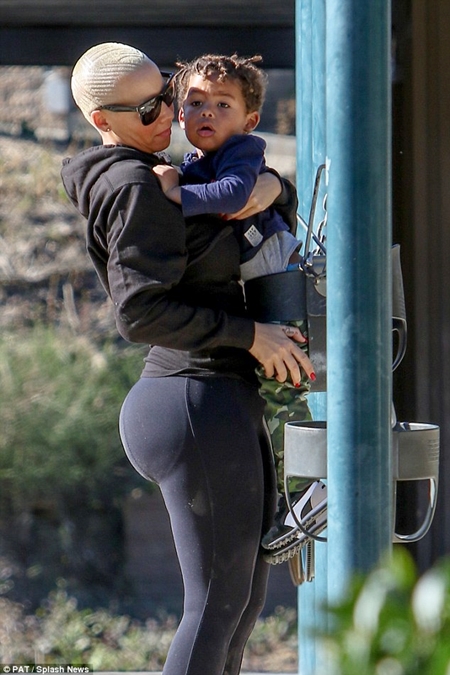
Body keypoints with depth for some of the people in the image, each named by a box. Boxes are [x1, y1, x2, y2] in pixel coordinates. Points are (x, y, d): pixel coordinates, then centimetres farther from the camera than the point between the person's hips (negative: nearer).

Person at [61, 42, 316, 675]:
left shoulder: (160, 178, 17)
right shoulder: (136, 186, -13)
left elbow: (277, 201, 22)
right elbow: (141, 313, -21)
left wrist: (272, 185, 0)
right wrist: (249, 334, -18)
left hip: (220, 401, 10)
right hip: (199, 407, -10)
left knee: (248, 593, 16)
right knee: (218, 604, -6)